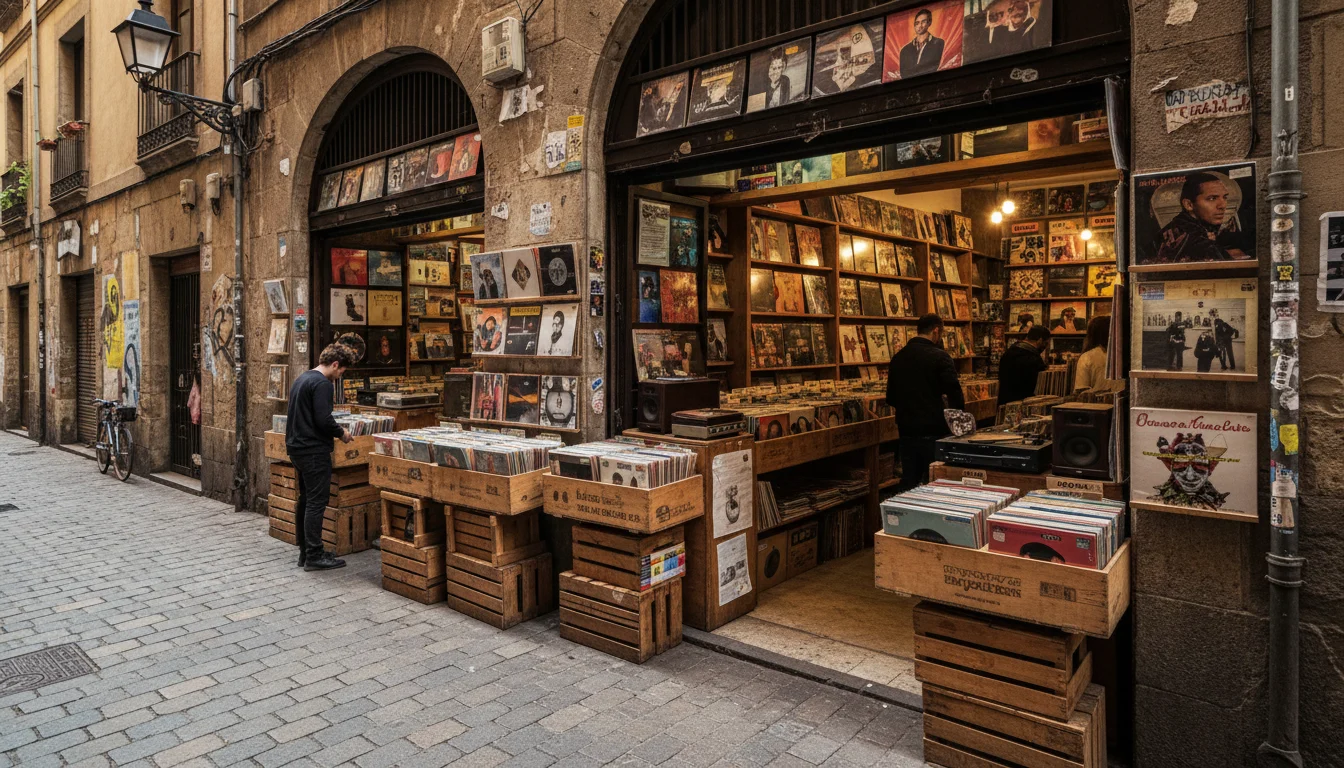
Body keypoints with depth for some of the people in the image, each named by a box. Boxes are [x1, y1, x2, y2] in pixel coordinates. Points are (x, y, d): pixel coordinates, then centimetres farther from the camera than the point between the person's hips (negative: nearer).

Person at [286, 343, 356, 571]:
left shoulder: (301, 379, 15)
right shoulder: (322, 384, -16)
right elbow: (324, 420, -23)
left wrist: (335, 431, 20)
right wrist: (341, 433, -6)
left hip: (297, 448, 10)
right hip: (314, 450, -10)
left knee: (305, 501, 14)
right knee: (316, 503, -5)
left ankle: (305, 552, 21)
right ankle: (314, 556, -2)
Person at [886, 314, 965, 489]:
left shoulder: (898, 357, 6)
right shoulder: (940, 357, -11)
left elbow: (891, 399, 11)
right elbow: (955, 396, -15)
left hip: (906, 430, 5)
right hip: (933, 432, -5)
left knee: (908, 483, 12)